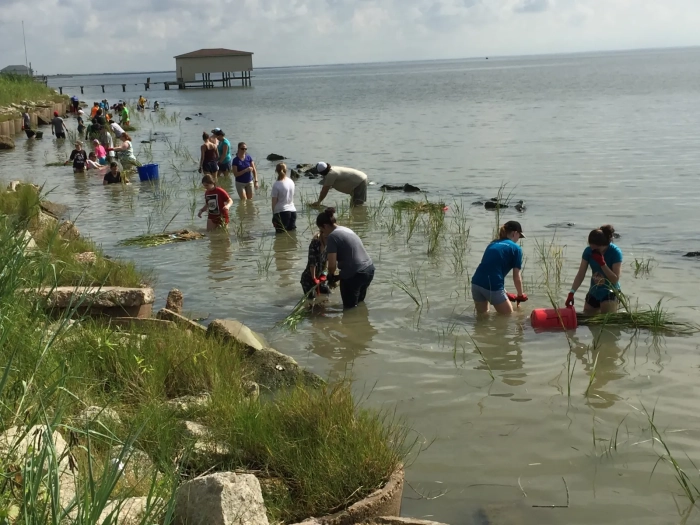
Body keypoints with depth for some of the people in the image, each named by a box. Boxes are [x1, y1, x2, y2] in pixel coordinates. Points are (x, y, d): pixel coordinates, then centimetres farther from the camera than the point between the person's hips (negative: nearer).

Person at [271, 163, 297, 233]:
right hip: (292, 211, 6)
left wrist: (273, 213, 1)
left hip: (281, 212, -5)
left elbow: (274, 201, -9)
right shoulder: (291, 182, 4)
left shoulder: (276, 184, -13)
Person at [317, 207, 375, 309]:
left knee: (349, 306, 13)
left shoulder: (332, 236, -13)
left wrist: (331, 276, 5)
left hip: (354, 275, -8)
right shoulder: (347, 230, 14)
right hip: (369, 270, 8)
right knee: (359, 302, 27)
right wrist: (338, 276, 17)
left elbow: (332, 265, -16)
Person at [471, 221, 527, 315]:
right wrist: (520, 295, 20)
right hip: (492, 286, -6)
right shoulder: (515, 248, 3)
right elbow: (516, 277, 3)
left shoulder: (493, 244, 23)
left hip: (476, 282, 6)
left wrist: (504, 293, 38)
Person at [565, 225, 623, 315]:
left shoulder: (615, 252, -19)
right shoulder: (588, 251, -9)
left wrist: (602, 263, -30)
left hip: (609, 293, -5)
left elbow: (615, 279, -21)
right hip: (593, 292, 5)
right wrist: (571, 292, -21)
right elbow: (580, 274, -10)